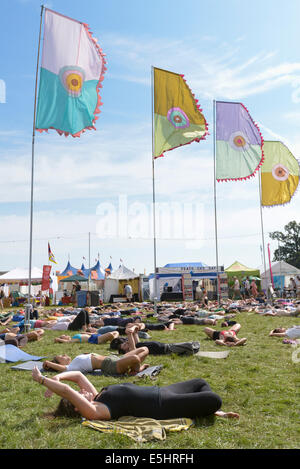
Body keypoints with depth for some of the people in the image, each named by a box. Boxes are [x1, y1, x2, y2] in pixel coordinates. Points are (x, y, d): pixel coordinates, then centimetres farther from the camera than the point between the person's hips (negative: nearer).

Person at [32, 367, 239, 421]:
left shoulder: (96, 397, 10)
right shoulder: (93, 411, -16)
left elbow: (77, 374, 12)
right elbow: (65, 390, -27)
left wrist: (55, 378, -3)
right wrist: (42, 380, -22)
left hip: (160, 392, 10)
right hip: (161, 405, -10)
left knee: (200, 383, 21)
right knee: (214, 399, -16)